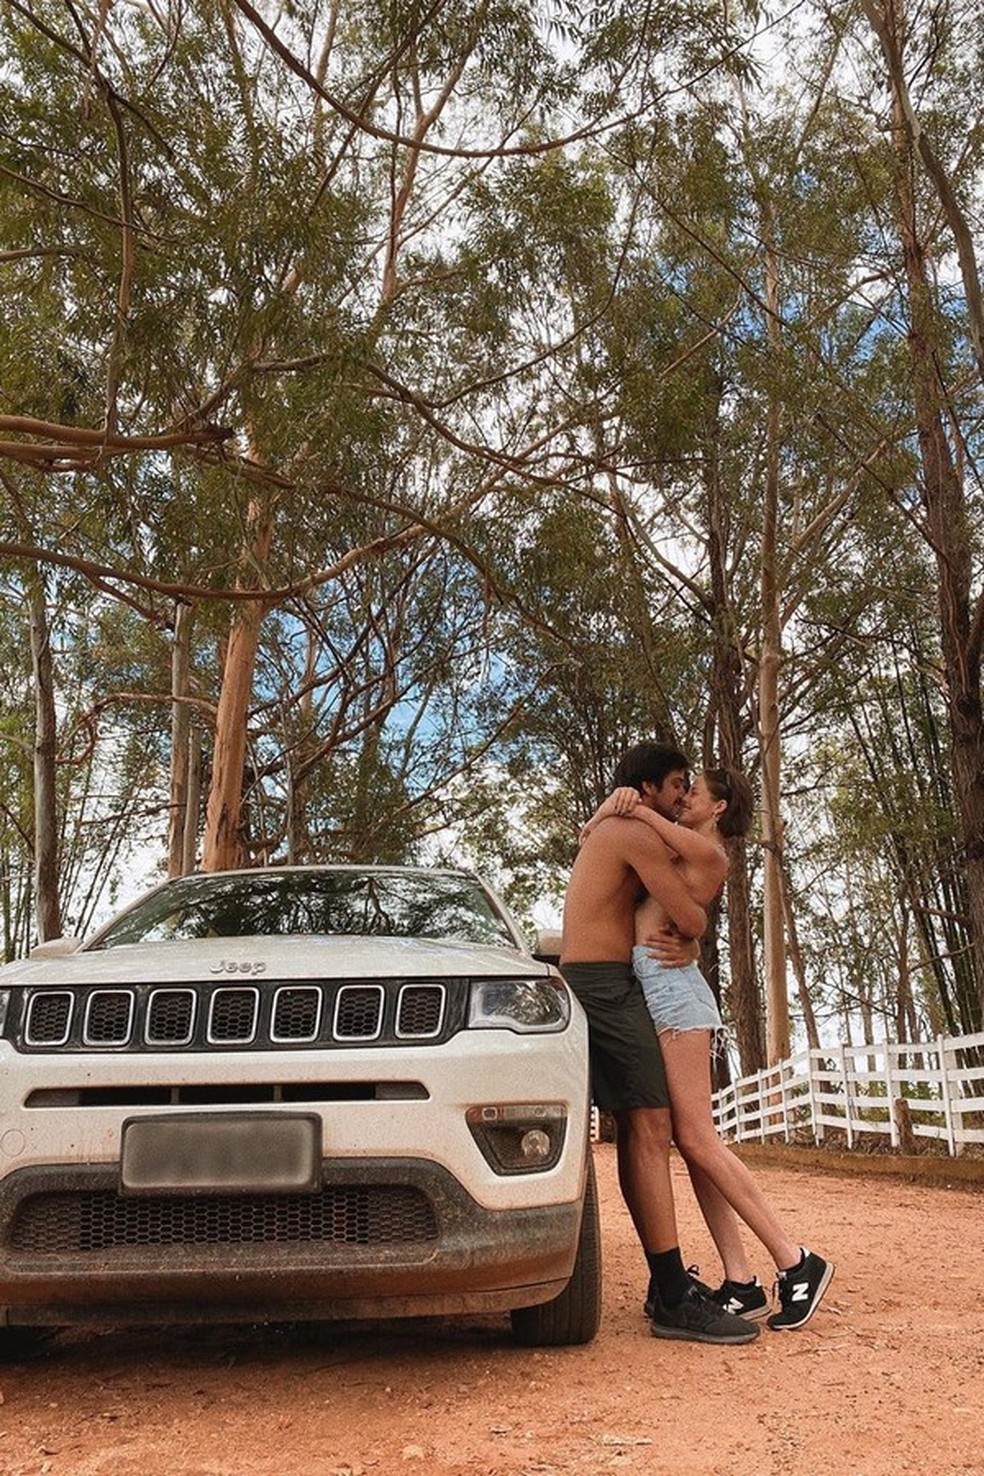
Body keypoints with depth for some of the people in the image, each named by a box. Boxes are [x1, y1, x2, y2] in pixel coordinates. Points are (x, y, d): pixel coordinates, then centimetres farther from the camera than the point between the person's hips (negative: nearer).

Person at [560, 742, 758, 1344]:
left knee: (637, 1131, 9)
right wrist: (697, 911, 10)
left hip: (591, 984, 11)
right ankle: (674, 1300, -17)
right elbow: (692, 921, -14)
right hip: (607, 983, -11)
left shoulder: (606, 831, 23)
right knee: (650, 1128, -15)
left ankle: (667, 1283, 13)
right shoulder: (638, 835, -9)